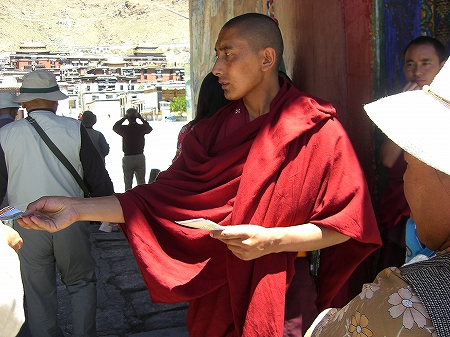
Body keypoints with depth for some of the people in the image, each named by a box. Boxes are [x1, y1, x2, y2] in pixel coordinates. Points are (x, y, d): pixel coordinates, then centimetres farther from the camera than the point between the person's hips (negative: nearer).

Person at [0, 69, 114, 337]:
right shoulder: (74, 129, -7)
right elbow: (98, 178, -4)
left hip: (27, 227, 1)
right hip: (70, 222, -1)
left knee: (38, 294, 14)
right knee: (81, 284, 17)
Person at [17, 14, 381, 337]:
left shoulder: (318, 130, -12)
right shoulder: (215, 130, 2)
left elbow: (348, 224, -12)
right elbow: (166, 195, -7)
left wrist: (273, 240, -24)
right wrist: (79, 208, -16)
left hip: (284, 291, -4)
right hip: (218, 289, 4)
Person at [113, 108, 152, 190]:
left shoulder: (124, 128, -10)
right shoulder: (142, 128, -6)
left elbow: (115, 127, 13)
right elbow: (150, 128, 19)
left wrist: (123, 118, 10)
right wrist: (142, 118, 15)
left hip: (127, 158, -2)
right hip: (140, 157, 2)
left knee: (128, 183, 7)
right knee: (141, 182, 10)